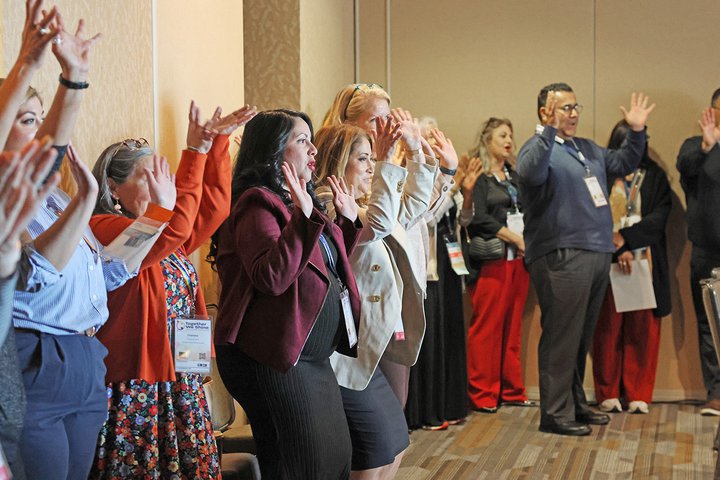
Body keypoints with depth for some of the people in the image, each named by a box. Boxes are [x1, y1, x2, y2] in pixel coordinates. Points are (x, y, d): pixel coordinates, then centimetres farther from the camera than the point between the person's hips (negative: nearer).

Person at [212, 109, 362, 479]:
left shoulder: (300, 201, 16)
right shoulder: (257, 205, -13)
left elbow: (330, 269, 25)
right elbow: (271, 278, -28)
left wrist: (347, 220, 18)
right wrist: (303, 216, -31)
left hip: (314, 360, 10)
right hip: (277, 362, -10)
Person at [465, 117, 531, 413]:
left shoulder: (514, 175, 19)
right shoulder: (477, 175, -2)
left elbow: (527, 211, 19)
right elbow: (480, 217, -12)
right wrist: (516, 239, -12)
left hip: (519, 258, 7)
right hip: (492, 258, -7)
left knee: (513, 325, 8)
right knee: (486, 326, -7)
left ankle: (511, 390, 13)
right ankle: (482, 394, -1)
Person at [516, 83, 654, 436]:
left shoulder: (588, 149, 20)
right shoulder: (539, 147, -8)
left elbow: (623, 164, 32)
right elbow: (531, 173, -30)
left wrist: (636, 132, 19)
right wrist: (549, 129, -37)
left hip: (597, 255, 9)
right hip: (561, 258, -9)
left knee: (582, 337, 16)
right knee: (561, 337, -5)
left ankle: (576, 404, 26)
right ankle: (556, 413, 1)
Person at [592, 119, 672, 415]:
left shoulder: (654, 177, 10)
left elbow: (660, 216, 0)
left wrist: (626, 238, -11)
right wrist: (617, 245, -12)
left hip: (644, 262, 2)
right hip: (608, 262, -1)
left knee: (642, 329, 0)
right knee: (608, 328, -2)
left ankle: (638, 395, 7)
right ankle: (608, 394, 7)